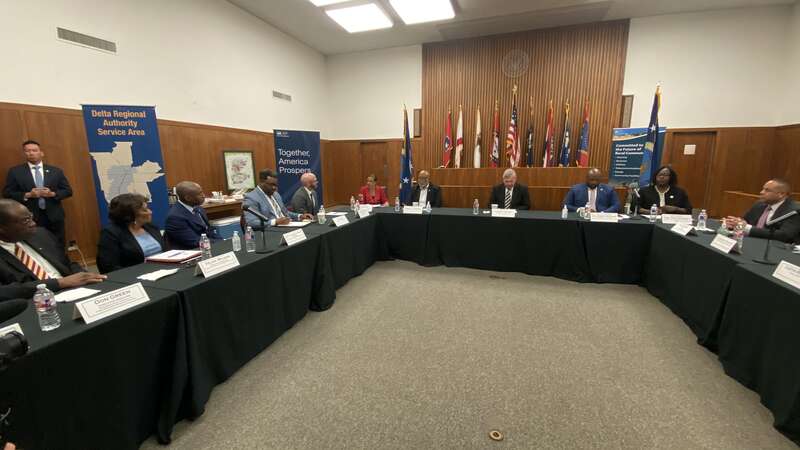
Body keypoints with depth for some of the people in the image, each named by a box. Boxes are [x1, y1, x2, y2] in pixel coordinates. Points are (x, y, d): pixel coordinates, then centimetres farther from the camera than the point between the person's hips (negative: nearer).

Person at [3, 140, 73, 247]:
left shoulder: (56, 171, 7)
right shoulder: (15, 171, 4)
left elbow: (68, 191, 6)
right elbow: (7, 193, 3)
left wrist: (52, 194, -12)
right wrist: (27, 195, -15)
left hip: (54, 216, 1)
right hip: (29, 218, -1)